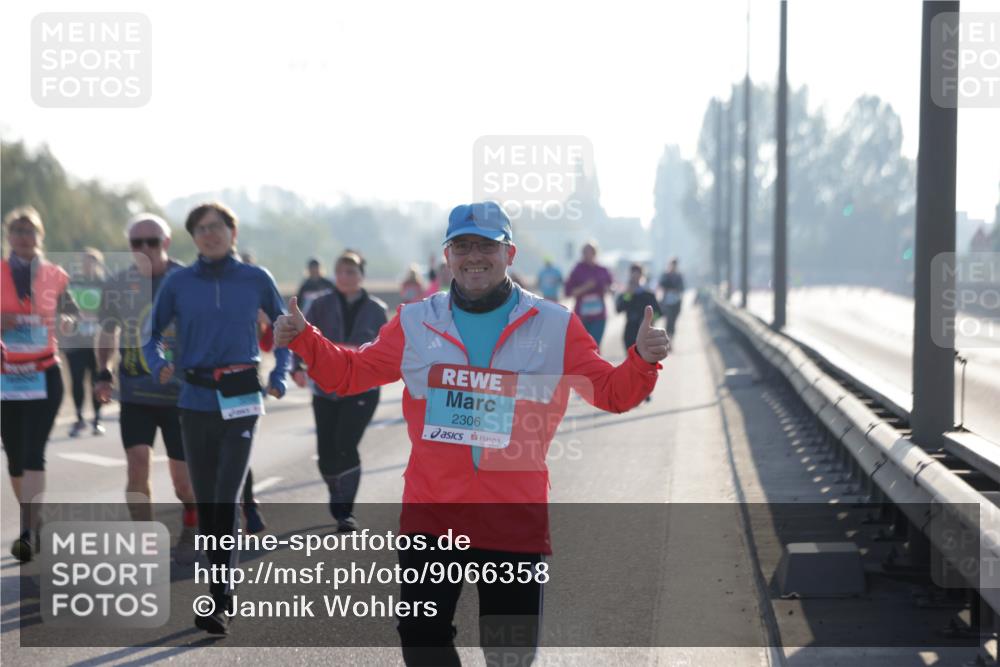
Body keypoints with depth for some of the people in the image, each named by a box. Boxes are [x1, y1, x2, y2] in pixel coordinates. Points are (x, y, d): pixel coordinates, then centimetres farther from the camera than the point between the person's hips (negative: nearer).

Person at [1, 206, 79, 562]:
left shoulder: (54, 276, 4)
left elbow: (73, 316, 16)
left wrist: (64, 320, -6)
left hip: (44, 376, -1)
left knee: (33, 454, -12)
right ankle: (33, 525, 24)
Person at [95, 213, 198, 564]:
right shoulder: (118, 285, 1)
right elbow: (108, 332, 15)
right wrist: (103, 373, 6)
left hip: (179, 393, -1)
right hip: (135, 393, 1)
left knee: (183, 478, 4)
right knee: (137, 463, -14)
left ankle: (190, 531, 33)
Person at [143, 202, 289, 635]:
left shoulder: (255, 280, 1)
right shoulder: (178, 284, 3)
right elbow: (152, 334, 12)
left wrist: (279, 377, 4)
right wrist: (159, 364, -8)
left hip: (241, 401, -2)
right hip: (195, 401, 2)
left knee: (226, 499, -11)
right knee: (205, 501, 8)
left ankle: (218, 602, -12)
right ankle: (220, 590, 21)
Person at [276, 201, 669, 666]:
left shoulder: (554, 326, 0)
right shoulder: (416, 322, 4)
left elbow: (612, 392, 2)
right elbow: (349, 373, 10)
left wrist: (641, 363, -17)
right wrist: (304, 340, -6)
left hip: (516, 520, -1)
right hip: (430, 517, 1)